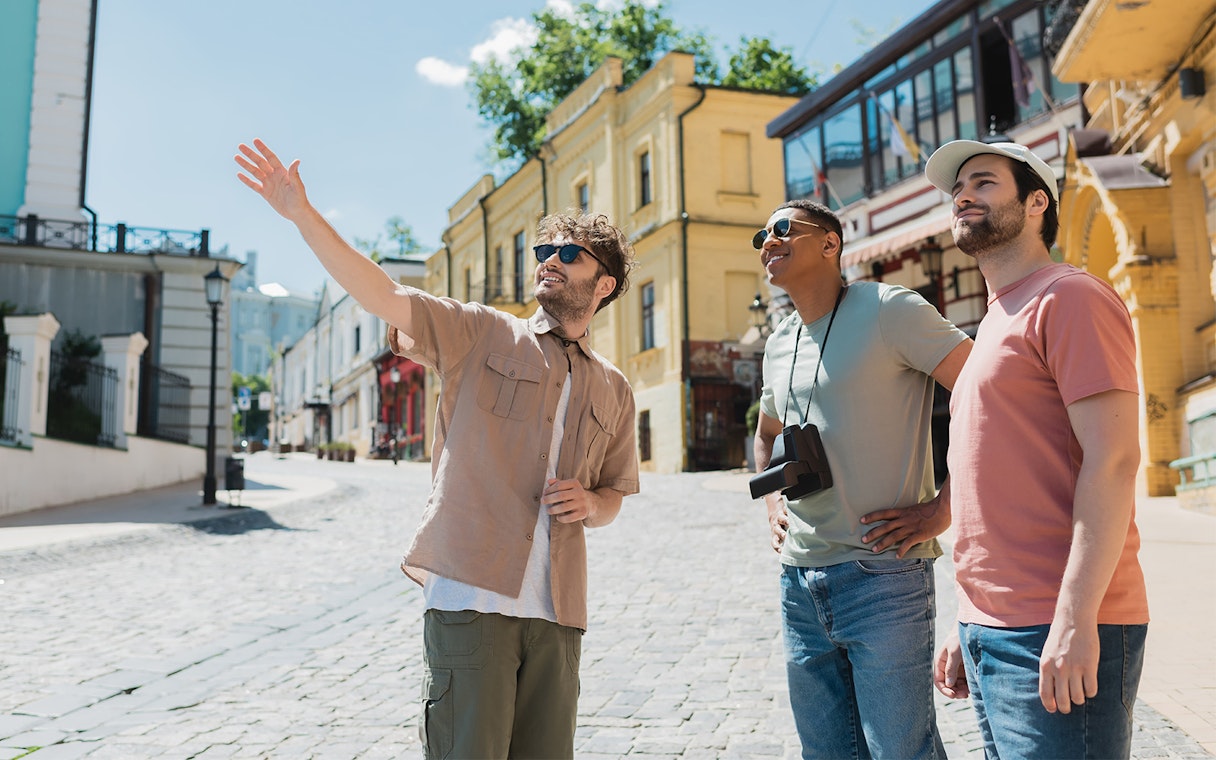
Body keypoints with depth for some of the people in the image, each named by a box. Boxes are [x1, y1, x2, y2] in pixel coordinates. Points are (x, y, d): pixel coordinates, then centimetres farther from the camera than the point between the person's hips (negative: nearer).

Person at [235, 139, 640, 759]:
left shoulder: (614, 392, 15)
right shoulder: (480, 335, 6)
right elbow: (381, 296, -5)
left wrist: (590, 504, -2)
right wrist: (302, 213, -15)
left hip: (556, 614, 4)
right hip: (471, 596, -4)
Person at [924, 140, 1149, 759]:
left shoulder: (1068, 299, -7)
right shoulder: (994, 326, 20)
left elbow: (1113, 460, -17)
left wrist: (1074, 620, -22)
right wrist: (967, 630, 17)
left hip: (1057, 637, -9)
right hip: (992, 632, 9)